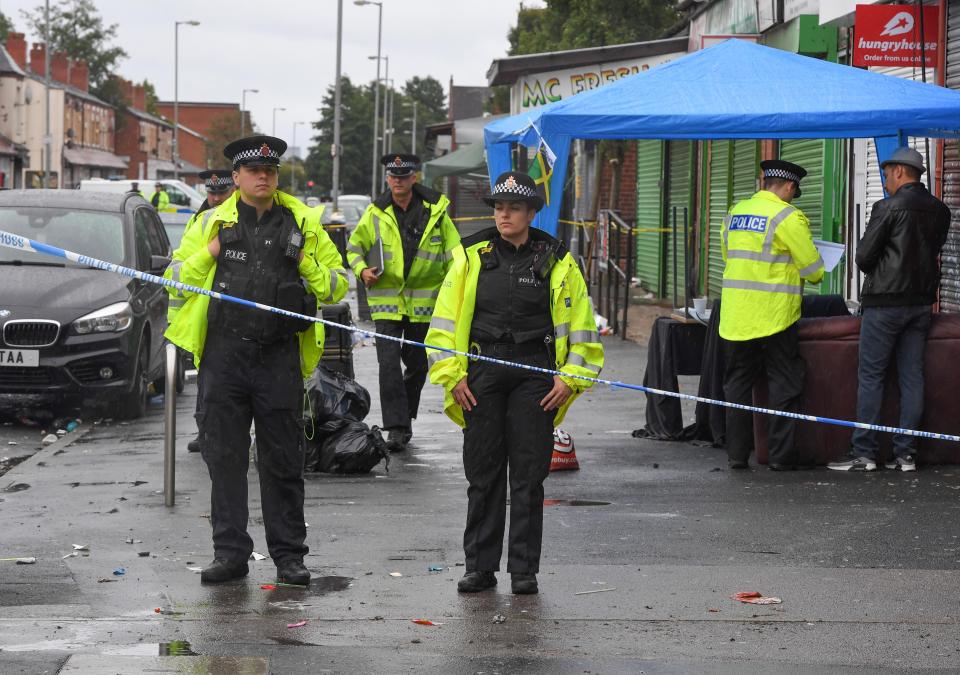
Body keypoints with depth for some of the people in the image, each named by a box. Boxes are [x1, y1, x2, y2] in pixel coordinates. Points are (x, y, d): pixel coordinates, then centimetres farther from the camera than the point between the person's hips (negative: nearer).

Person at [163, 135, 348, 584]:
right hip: (224, 354, 1)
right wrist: (209, 254, -5)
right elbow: (177, 278, 11)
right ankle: (230, 553, 10)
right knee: (225, 458, 3)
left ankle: (288, 555, 12)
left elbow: (338, 284, 13)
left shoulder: (303, 223, 8)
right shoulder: (214, 222, 8)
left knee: (282, 460, 4)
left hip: (279, 357, 0)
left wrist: (307, 266, -5)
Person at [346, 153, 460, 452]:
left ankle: (405, 418, 31)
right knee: (389, 363, -13)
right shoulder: (376, 213, 1)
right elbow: (354, 246, 14)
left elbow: (454, 254, 8)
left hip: (424, 300, 1)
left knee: (418, 364, 11)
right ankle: (396, 427, -13)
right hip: (386, 299, -1)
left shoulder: (435, 209, 1)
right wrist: (362, 270, -5)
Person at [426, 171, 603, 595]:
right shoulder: (471, 256, 5)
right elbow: (445, 320, 7)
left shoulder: (556, 261, 4)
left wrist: (570, 378, -1)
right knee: (483, 473, 4)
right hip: (482, 372, 1)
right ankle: (480, 567, 13)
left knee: (529, 475, 1)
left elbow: (580, 325, 7)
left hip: (535, 375, -1)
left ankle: (524, 571, 8)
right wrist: (452, 375, -1)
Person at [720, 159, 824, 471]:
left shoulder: (735, 212, 10)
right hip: (773, 314, -5)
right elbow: (814, 269, -7)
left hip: (735, 314, 5)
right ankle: (781, 455, 2)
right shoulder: (788, 216, -9)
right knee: (784, 385, 3)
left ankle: (736, 453, 10)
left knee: (737, 383, 11)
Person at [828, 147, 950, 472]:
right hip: (921, 301, 6)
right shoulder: (940, 211, 7)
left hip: (885, 302, -6)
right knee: (912, 376, 7)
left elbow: (863, 256, -10)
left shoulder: (889, 208, -12)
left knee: (870, 376, -1)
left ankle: (863, 453, -1)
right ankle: (905, 453, 7)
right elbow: (934, 252, 14)